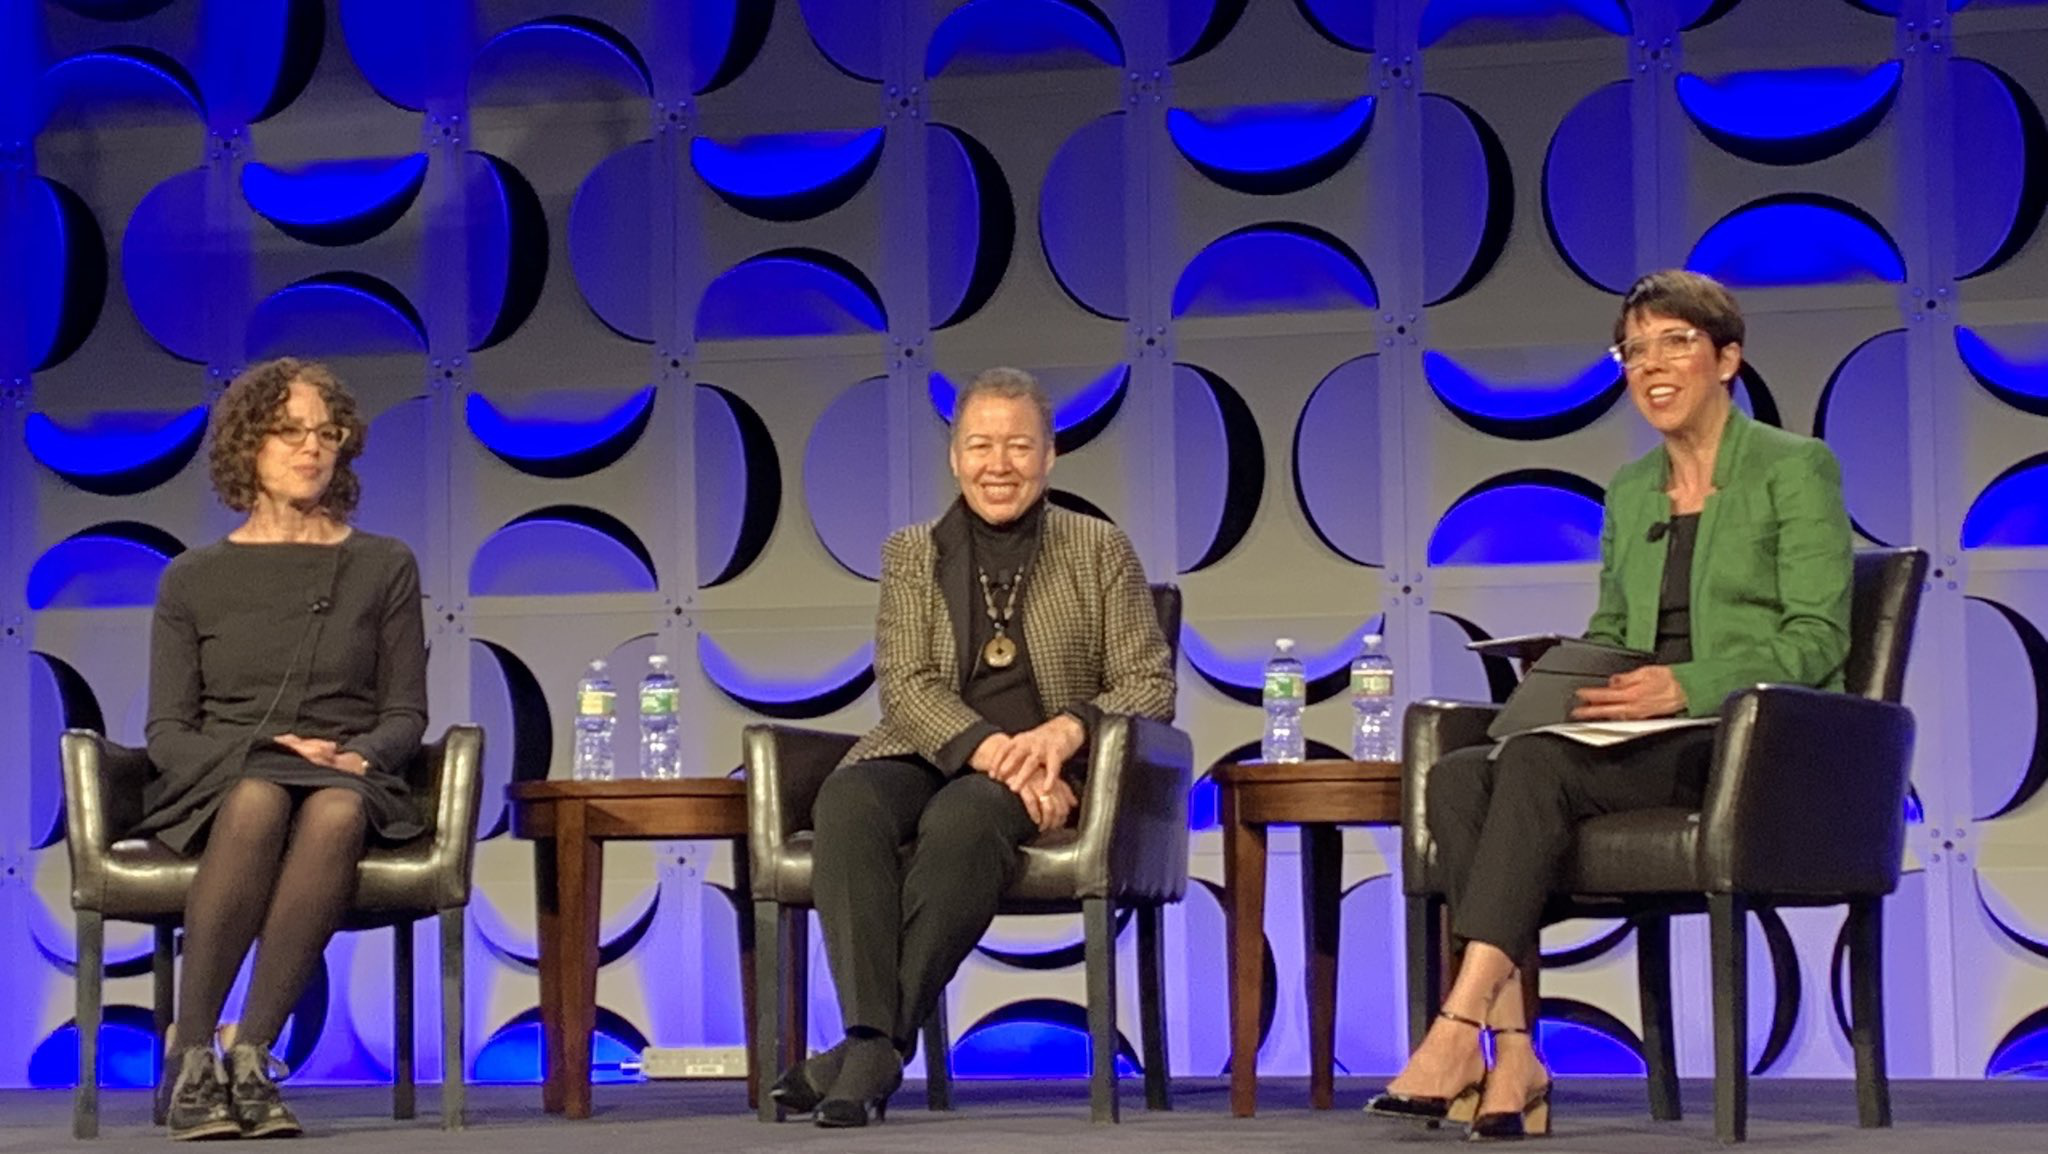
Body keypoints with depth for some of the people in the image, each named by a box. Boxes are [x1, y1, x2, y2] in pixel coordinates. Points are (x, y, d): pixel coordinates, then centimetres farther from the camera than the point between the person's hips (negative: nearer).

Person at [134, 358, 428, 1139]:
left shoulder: (384, 568, 15)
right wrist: (260, 751, -12)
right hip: (217, 785, 0)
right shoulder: (194, 578, 13)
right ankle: (190, 1056, -34)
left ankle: (253, 1055, -37)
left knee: (336, 811, -39)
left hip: (347, 783, 1)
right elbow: (168, 729, 7)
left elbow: (405, 715, 11)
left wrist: (358, 755, -11)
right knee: (259, 800, -39)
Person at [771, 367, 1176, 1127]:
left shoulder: (1100, 552, 13)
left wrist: (1067, 729, -16)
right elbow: (905, 687, 1)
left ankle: (881, 1048, -39)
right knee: (847, 804, -34)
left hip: (1048, 772, -2)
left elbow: (1150, 684, 6)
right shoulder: (912, 554, 15)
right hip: (928, 754, 2)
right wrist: (997, 752, -18)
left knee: (961, 818, -37)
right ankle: (871, 1035, -45)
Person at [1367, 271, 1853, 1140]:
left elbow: (1818, 636, -8)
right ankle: (1511, 1052, -32)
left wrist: (1686, 685, -22)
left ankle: (1458, 1031, -36)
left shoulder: (1796, 469, 2)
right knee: (1458, 776, -24)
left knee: (1534, 766, -32)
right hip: (1648, 745, 6)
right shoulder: (1629, 492, 21)